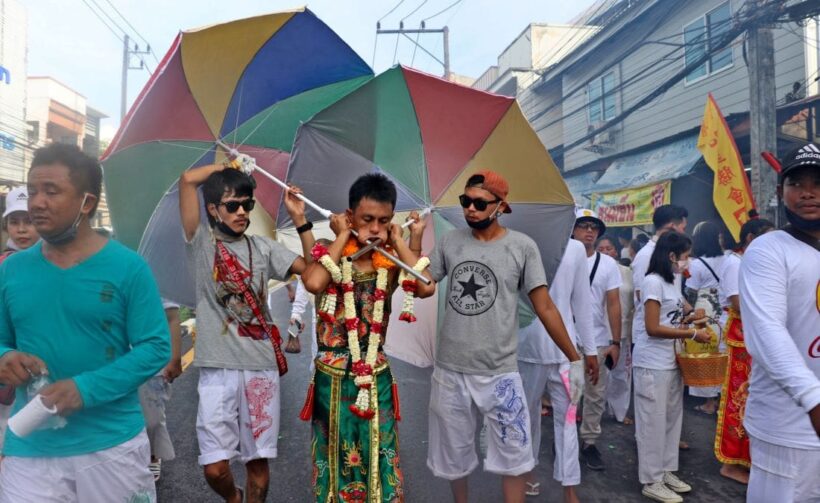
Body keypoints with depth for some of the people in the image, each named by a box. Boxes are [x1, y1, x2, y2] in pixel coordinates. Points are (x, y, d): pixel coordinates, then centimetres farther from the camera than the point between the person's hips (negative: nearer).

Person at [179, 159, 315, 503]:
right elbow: (188, 179, -8)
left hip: (262, 366, 2)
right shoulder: (201, 243, 2)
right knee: (214, 468, 1)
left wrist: (299, 220, 0)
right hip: (218, 369, -2)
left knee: (258, 460, 9)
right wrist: (229, 165, 6)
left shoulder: (263, 247, 11)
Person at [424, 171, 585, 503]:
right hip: (450, 369, 3)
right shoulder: (450, 242, 2)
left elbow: (544, 307, -4)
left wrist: (574, 359, -2)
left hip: (499, 372, -3)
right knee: (453, 452, 18)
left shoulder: (522, 247, -6)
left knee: (513, 455, 7)